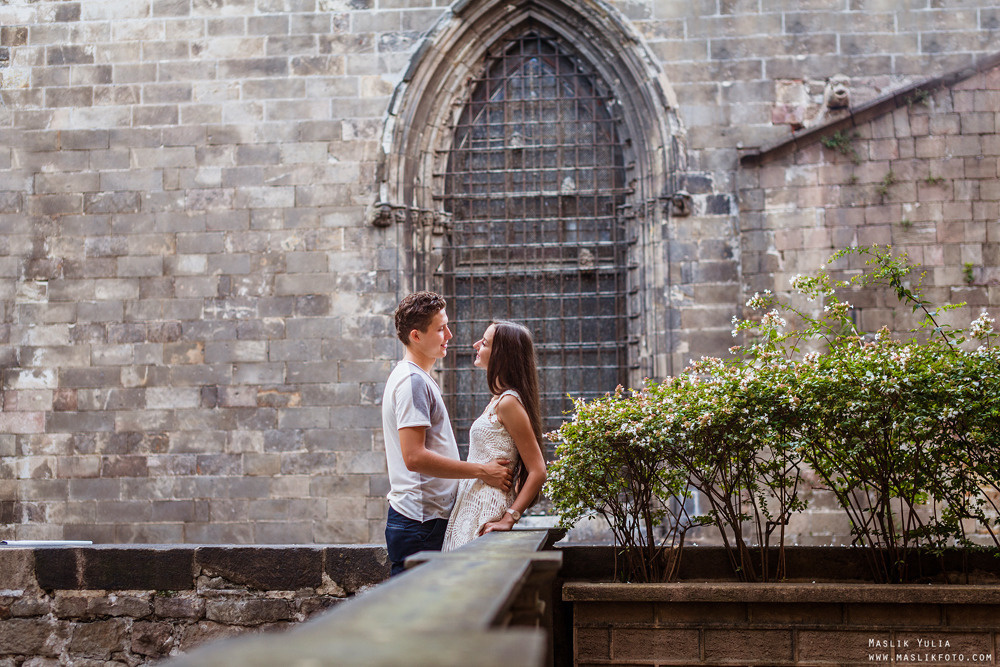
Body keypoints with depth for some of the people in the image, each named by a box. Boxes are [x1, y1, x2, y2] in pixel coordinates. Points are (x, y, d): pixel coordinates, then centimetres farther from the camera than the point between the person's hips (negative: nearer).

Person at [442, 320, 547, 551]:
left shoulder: (508, 402, -13)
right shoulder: (497, 400, 16)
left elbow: (538, 471, -17)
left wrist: (508, 519, -18)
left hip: (485, 513, -9)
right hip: (471, 508, 9)